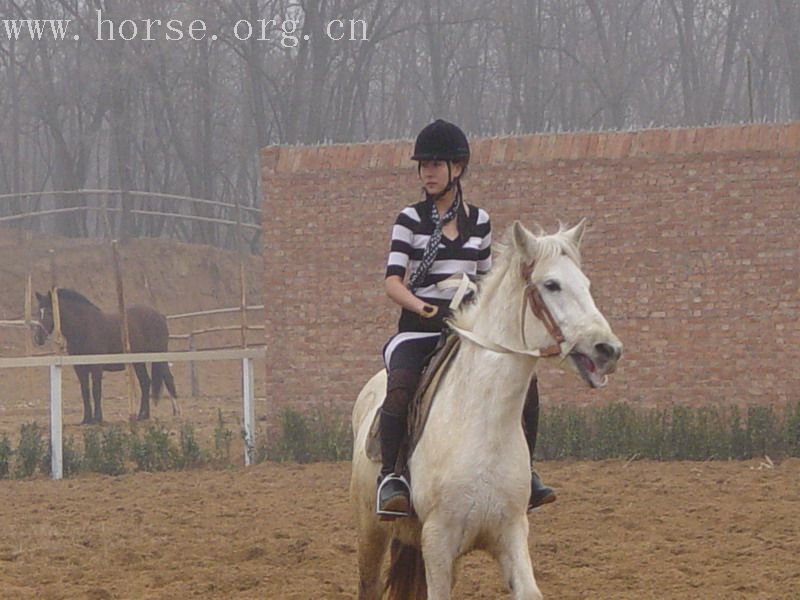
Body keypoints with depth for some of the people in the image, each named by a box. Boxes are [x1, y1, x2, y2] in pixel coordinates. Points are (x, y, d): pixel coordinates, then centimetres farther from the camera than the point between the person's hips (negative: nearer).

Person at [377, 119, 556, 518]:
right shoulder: (410, 220, 2)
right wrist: (422, 306, -26)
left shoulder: (479, 221, 12)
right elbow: (393, 281, -7)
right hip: (417, 330, -3)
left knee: (524, 379, -17)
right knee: (400, 388, -35)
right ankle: (390, 476, -27)